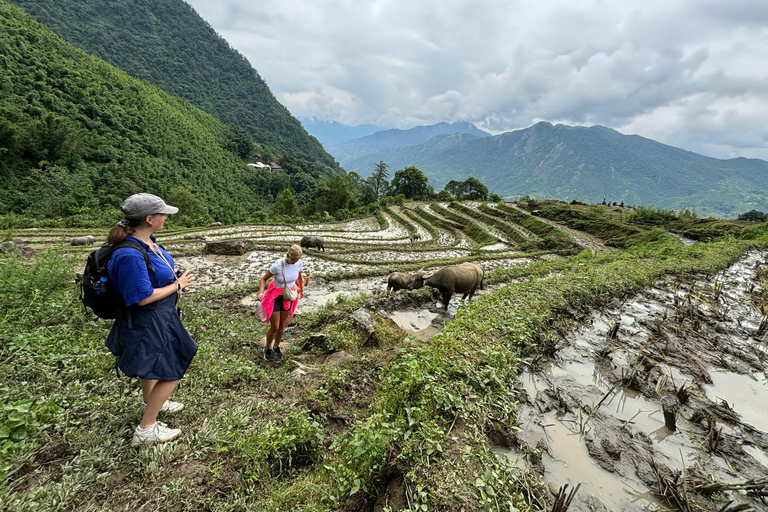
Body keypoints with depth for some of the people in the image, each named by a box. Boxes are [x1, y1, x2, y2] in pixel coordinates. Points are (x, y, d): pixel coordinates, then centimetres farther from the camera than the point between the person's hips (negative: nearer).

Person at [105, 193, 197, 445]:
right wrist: (177, 285, -17)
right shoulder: (130, 255, -32)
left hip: (159, 317, 10)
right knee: (171, 372, 3)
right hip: (147, 324, -10)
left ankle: (151, 402, 55)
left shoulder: (148, 242, -3)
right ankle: (145, 430, 20)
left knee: (152, 364, 30)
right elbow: (143, 297, -28)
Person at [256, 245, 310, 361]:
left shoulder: (299, 263, -17)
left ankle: (276, 346, 43)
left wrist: (301, 290, 20)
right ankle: (267, 348, 32)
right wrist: (261, 293, -32)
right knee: (275, 327, 2)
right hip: (275, 296, -4)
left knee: (282, 324, 16)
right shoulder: (277, 265, -30)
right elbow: (264, 279, -14)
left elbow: (299, 276, 5)